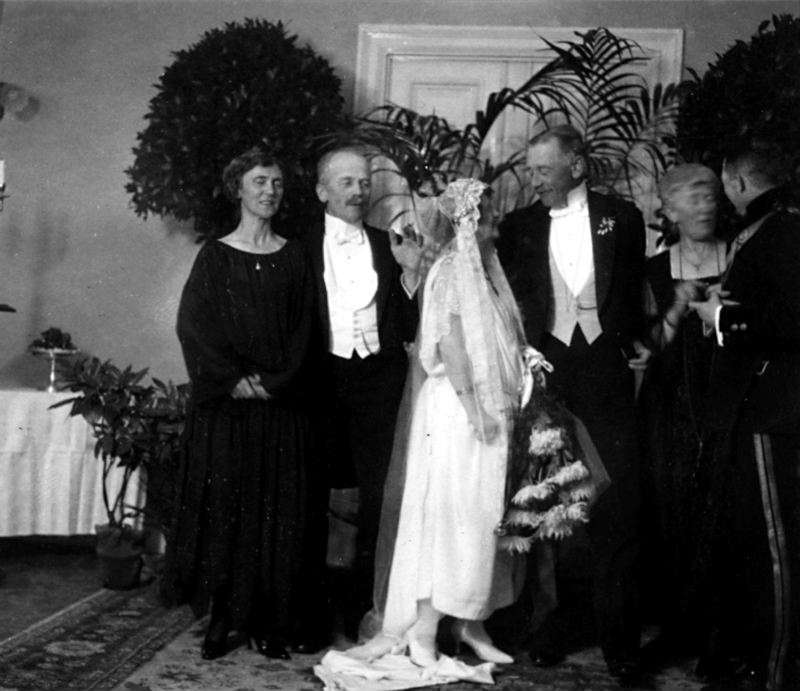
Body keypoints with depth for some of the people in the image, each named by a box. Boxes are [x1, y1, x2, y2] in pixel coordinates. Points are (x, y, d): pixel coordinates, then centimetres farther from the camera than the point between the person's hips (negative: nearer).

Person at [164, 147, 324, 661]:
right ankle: (222, 617, 9)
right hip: (225, 405, -1)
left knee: (280, 511, 1)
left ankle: (272, 621, 8)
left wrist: (273, 382, -9)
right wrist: (233, 380, -12)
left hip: (282, 406, 2)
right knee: (223, 506, 0)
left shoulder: (295, 257, 9)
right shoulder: (215, 256, 5)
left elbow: (303, 330, 4)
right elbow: (193, 325, -3)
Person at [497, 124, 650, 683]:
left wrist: (637, 343, -1)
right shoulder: (518, 226, 10)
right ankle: (548, 631, 17)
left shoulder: (622, 217, 9)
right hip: (543, 371, 1)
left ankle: (621, 642, 6)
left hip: (606, 370, -1)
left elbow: (636, 291, 11)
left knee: (618, 510, -2)